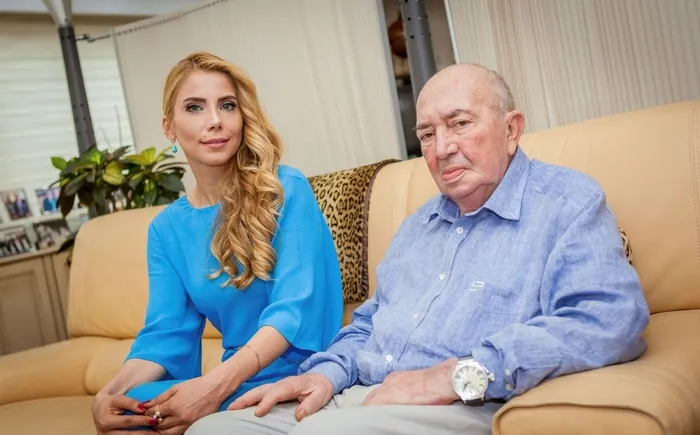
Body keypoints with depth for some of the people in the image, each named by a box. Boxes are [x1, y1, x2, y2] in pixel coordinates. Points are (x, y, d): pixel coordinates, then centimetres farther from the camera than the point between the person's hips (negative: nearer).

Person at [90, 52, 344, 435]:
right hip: (236, 381, 4)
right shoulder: (167, 228, 8)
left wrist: (216, 383, -30)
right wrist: (110, 392, -20)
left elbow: (295, 308, -16)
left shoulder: (287, 191, -7)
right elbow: (166, 333, 1)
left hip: (301, 376, -4)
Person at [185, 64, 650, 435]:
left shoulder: (569, 201, -1)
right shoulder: (418, 225, 25)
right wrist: (328, 373, 8)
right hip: (358, 397, 7)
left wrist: (464, 373, -23)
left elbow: (612, 318, -17)